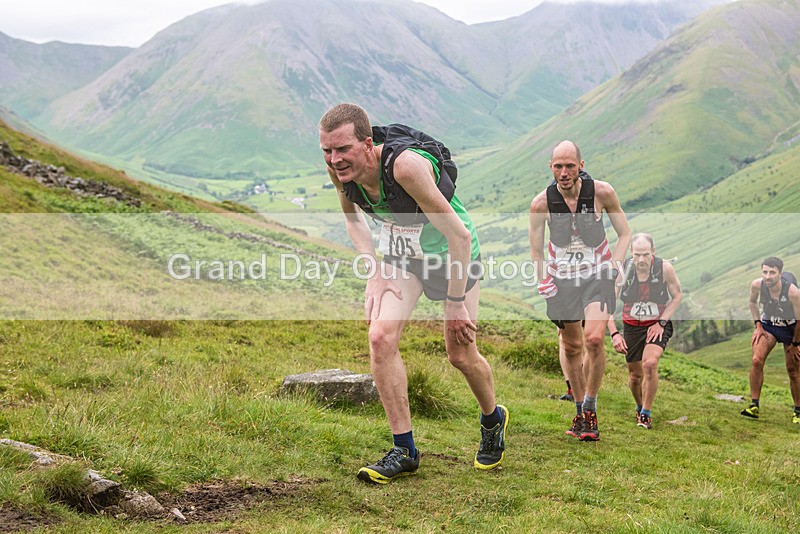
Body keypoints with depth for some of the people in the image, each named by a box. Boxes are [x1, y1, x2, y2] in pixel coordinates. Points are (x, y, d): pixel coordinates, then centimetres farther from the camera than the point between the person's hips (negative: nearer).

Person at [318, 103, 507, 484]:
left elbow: (459, 235, -32)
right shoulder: (340, 168, -19)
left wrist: (456, 303, -26)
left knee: (461, 355, 4)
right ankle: (404, 450, -4)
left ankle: (493, 420, 37)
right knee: (381, 337, -15)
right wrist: (376, 272, -7)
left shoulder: (405, 166, -38)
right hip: (399, 253, 5)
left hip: (450, 252, -5)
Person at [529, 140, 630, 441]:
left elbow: (624, 234, 1)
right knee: (571, 347, 9)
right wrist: (543, 282, -8)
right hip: (561, 279, 2)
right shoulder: (541, 202, -13)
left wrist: (614, 267, -12)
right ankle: (580, 411, 28)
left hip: (597, 275, -1)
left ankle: (590, 410, -2)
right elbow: (536, 249, 3)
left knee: (594, 340, -20)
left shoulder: (601, 192, -14)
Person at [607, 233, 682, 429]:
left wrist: (661, 323, -10)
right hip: (632, 326, 2)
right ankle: (640, 408, 38)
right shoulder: (621, 270, -17)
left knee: (650, 364, -25)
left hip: (658, 325, -2)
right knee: (635, 376, 7)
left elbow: (677, 296, -1)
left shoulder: (665, 268, -17)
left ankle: (646, 414, -11)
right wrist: (614, 333, -19)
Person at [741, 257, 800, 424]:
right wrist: (758, 325, -4)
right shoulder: (757, 285, -22)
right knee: (757, 360, -18)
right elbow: (753, 302, 3)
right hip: (768, 325, 2)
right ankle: (754, 406, -12)